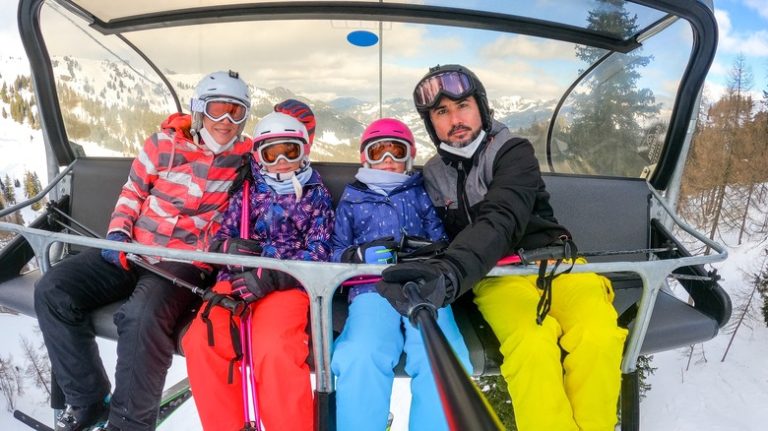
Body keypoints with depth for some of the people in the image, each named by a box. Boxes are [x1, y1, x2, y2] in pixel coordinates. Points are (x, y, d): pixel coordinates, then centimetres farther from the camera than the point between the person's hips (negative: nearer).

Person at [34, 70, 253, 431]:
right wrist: (118, 231, -1)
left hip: (186, 262, -4)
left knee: (143, 316, -33)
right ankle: (88, 400, 6)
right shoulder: (164, 143, 4)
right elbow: (133, 190, 13)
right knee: (52, 291, -9)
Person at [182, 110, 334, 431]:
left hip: (288, 282, -3)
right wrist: (230, 246, -8)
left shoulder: (317, 195, 12)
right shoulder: (247, 193, 21)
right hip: (238, 279, 4)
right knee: (201, 342, -23)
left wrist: (270, 277, -16)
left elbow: (318, 252, 1)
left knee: (273, 350, -32)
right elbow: (219, 239, 19)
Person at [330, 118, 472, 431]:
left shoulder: (422, 193, 26)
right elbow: (335, 253, 20)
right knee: (362, 357, -32)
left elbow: (443, 243, 19)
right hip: (372, 289, 0)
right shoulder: (352, 199, 26)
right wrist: (360, 255, -2)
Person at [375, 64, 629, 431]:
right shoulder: (433, 175, 9)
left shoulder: (513, 152, -4)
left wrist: (450, 271, -42)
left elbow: (500, 220, -23)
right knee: (533, 340, -33)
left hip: (551, 261, 0)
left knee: (597, 335, -30)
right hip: (496, 274, 1)